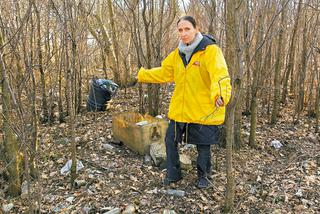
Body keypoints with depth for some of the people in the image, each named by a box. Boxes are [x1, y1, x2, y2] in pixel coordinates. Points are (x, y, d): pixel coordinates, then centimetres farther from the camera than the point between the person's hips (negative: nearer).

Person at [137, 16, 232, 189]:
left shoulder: (210, 50, -15)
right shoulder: (177, 54, 6)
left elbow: (220, 75, -30)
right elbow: (163, 72, 20)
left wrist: (220, 95, -49)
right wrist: (141, 75, 20)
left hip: (204, 110, -6)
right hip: (179, 109, 6)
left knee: (203, 146, 10)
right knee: (170, 141, 13)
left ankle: (203, 176, 36)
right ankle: (173, 174, 34)